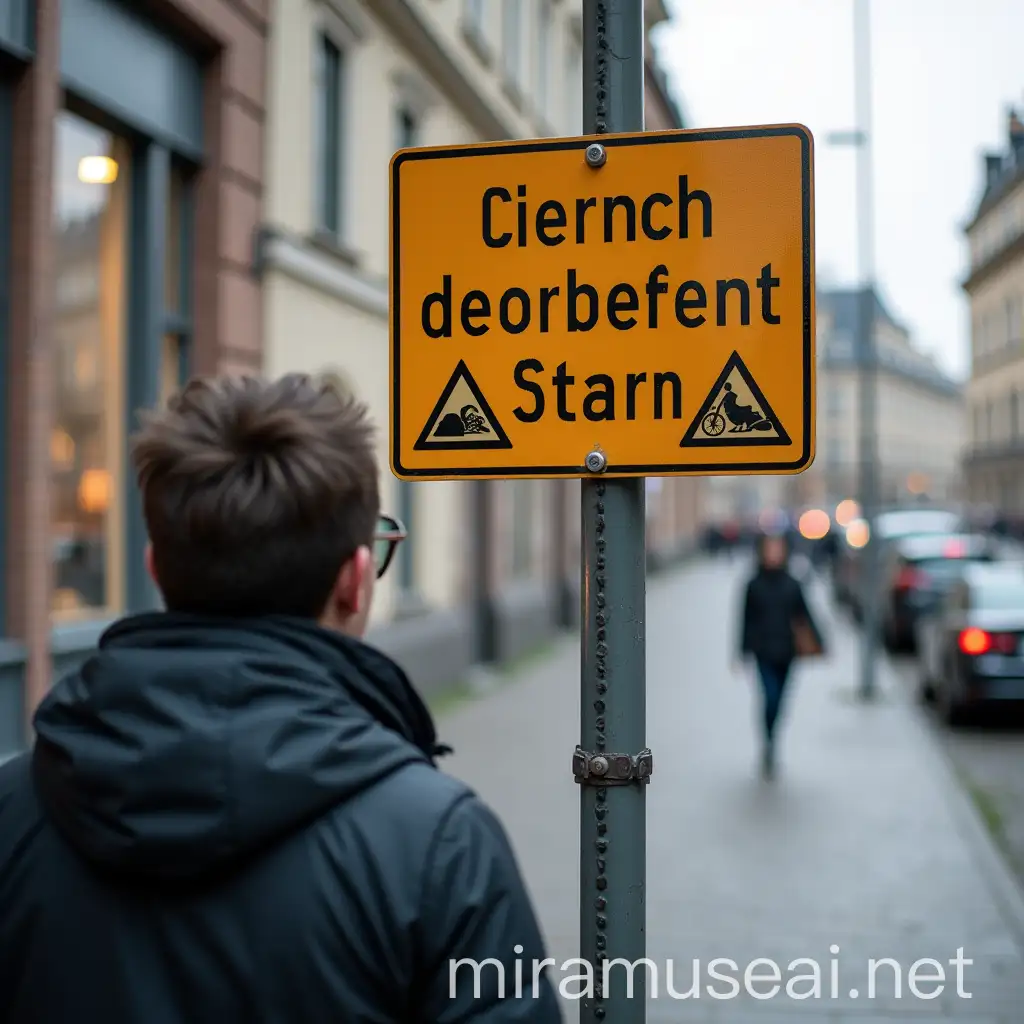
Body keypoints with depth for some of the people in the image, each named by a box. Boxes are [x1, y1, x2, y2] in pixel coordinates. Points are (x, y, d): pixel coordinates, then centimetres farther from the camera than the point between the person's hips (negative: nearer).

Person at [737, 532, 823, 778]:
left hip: (786, 651, 2)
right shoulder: (754, 585, -1)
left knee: (778, 701, 11)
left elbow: (804, 615, 6)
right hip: (764, 652, -2)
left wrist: (817, 640, -5)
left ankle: (769, 748, 29)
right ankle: (769, 745, -4)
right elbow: (747, 619, 2)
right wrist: (744, 650, 2)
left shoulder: (792, 585, 4)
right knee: (770, 696, -16)